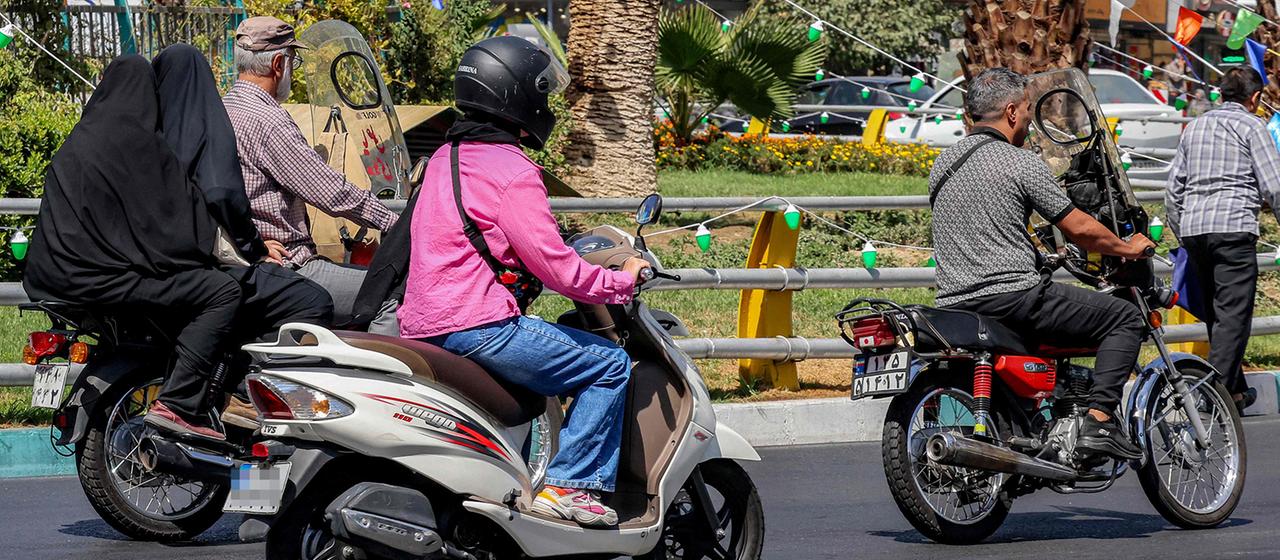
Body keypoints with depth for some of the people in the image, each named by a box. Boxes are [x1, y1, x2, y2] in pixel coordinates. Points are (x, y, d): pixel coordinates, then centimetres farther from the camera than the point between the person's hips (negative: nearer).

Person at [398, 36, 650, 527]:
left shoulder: (444, 158, 17)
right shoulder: (512, 173, -12)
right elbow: (555, 268, -14)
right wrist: (622, 281, 1)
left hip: (421, 324, 10)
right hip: (475, 328, -10)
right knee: (610, 365, -3)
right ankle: (566, 485, -7)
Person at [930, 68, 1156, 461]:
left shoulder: (942, 163, 15)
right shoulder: (1020, 162, -7)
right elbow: (1078, 228, -5)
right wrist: (1128, 248, 12)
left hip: (954, 303, 8)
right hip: (1013, 294, -8)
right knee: (1126, 318, 1)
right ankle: (1099, 421, -11)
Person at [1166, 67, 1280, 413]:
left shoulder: (1195, 126, 20)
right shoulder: (1251, 125, 2)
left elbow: (1174, 188, 20)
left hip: (1193, 229, 6)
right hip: (1233, 226, -6)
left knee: (1214, 312, 14)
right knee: (1233, 312, -7)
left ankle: (1236, 388, 19)